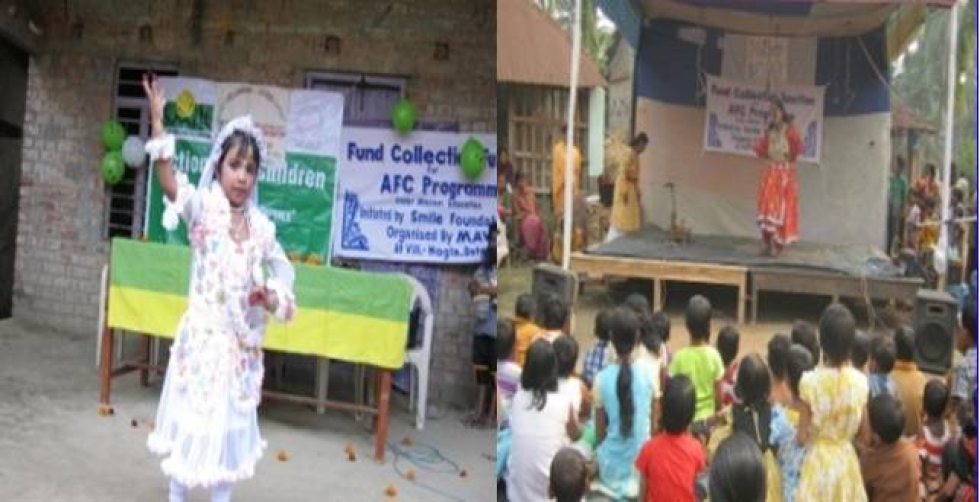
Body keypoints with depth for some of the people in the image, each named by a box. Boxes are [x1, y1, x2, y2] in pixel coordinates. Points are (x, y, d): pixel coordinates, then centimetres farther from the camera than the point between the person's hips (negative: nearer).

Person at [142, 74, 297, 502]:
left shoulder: (261, 226, 3)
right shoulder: (203, 207, -8)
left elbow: (282, 274, 13)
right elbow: (168, 181, -26)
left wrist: (273, 298, -9)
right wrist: (158, 121, -34)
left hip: (241, 345, 3)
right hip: (203, 339, -3)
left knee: (229, 426, 12)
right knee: (192, 422, 6)